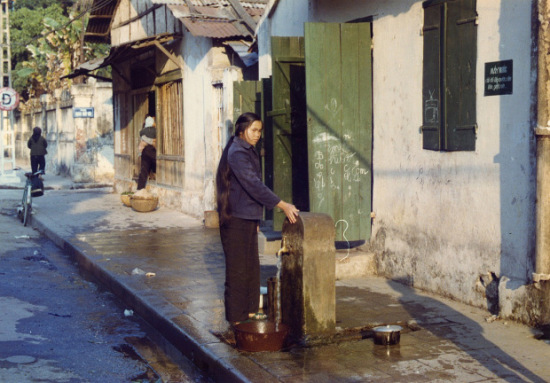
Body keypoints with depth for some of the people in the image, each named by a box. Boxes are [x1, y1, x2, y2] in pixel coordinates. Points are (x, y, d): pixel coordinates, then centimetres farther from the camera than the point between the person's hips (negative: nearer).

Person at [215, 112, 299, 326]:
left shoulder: (248, 151, 14)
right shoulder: (237, 153, -17)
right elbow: (254, 185, -25)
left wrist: (256, 220, 20)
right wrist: (283, 205, -27)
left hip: (248, 218, 10)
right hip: (235, 219, -10)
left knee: (252, 267, 14)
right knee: (238, 269, -3)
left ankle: (249, 311, 24)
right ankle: (236, 318, 4)